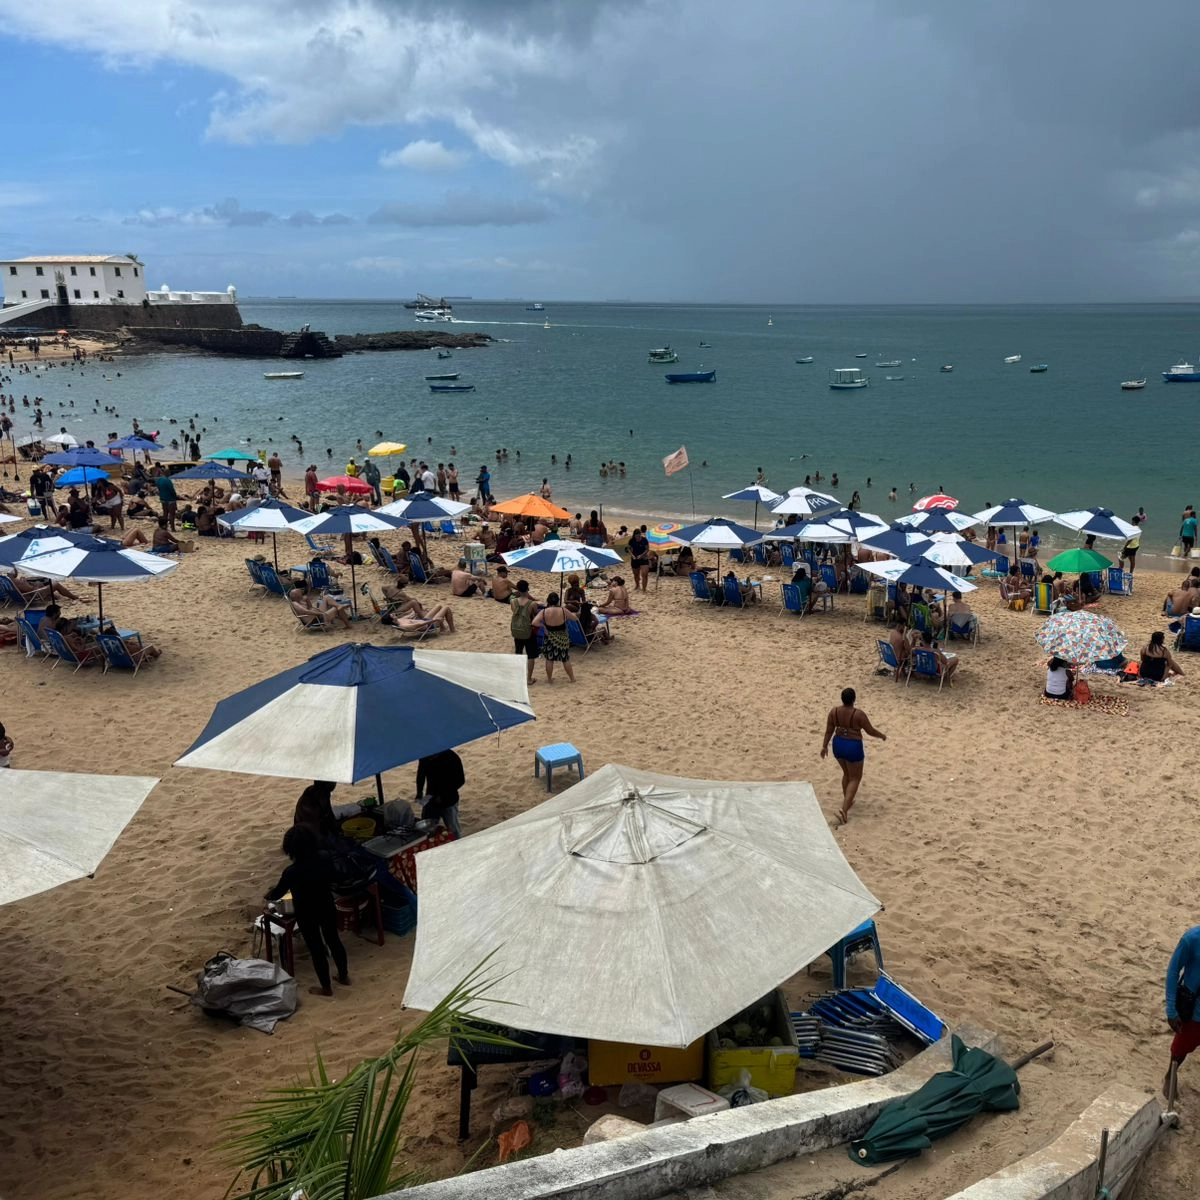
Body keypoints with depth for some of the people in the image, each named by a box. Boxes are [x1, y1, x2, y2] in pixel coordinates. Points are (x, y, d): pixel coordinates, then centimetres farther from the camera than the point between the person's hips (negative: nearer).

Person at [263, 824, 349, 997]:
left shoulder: (291, 872, -27)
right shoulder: (322, 861, -12)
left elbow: (278, 893, -9)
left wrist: (267, 896, 13)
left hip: (307, 915, -5)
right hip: (327, 908, 5)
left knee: (316, 949, 12)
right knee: (333, 940, 23)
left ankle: (326, 988, 28)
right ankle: (344, 976, 40)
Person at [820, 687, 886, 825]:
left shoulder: (834, 711, -7)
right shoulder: (859, 714, -20)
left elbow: (829, 731, 1)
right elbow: (871, 731, -10)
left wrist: (824, 746, 13)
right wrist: (882, 736, 9)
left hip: (838, 745, 5)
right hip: (853, 747, -5)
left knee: (847, 774, 27)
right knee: (855, 778, 7)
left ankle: (847, 802, 39)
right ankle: (844, 809, -6)